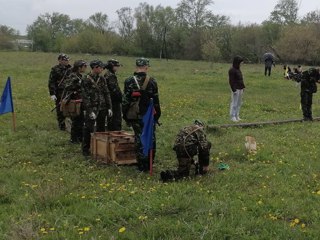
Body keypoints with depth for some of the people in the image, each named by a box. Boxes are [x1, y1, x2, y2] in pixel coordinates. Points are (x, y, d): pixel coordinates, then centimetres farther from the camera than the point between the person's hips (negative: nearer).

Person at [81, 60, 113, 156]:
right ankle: (85, 149, 8)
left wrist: (109, 108, 4)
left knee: (101, 128, 12)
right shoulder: (86, 80, -9)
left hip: (102, 108, 6)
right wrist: (90, 111, -17)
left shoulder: (102, 79, 8)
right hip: (91, 108, -5)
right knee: (88, 129, -3)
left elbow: (107, 94, 11)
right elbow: (85, 97, -13)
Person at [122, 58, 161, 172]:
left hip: (135, 116, 0)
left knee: (139, 139, 6)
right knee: (151, 139, 11)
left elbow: (125, 100, -2)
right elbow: (156, 100, 0)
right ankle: (149, 164, 16)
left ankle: (142, 165, 8)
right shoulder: (152, 81, -4)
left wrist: (125, 115, 7)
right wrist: (157, 114, 10)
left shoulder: (129, 81, -4)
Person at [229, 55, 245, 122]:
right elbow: (231, 81, -15)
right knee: (234, 103, -5)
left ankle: (237, 116, 18)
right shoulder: (232, 70, -12)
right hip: (236, 89, -9)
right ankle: (233, 117, 0)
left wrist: (243, 87, 15)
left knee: (239, 103, 11)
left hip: (240, 89, 9)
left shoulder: (238, 69, 15)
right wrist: (234, 90, -18)